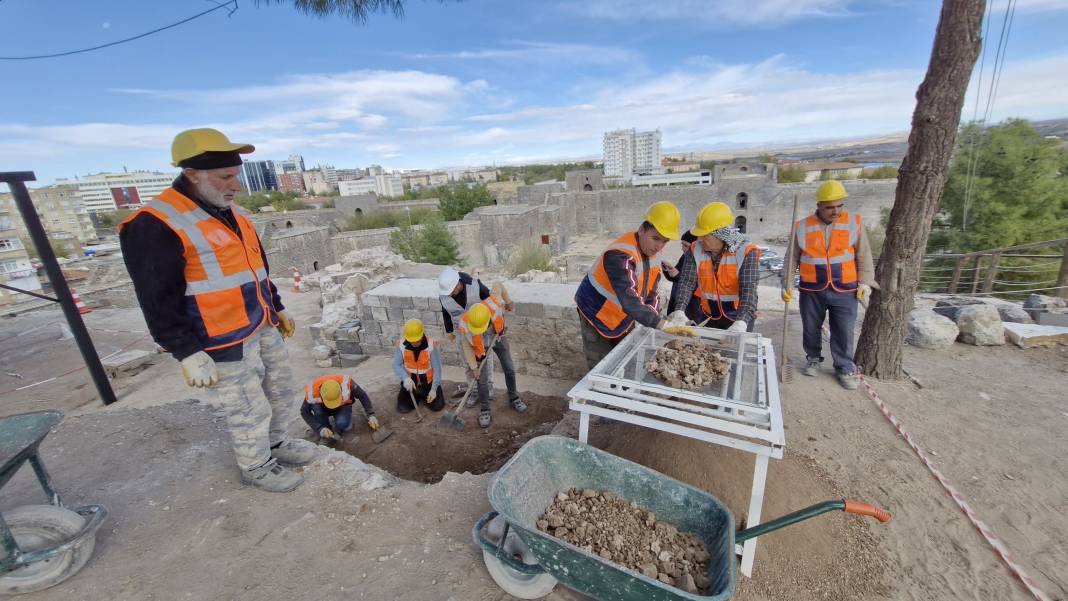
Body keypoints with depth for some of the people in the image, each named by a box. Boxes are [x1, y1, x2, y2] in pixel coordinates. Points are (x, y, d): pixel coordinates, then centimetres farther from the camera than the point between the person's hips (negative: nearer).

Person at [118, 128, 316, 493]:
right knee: (249, 411, 6)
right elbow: (159, 302, -17)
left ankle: (276, 443, 43)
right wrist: (188, 355, -18)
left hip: (264, 329, 8)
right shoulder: (156, 225, -16)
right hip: (225, 344, -8)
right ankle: (255, 467, 30)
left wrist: (278, 310, 21)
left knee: (282, 393, 20)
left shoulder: (232, 214, 10)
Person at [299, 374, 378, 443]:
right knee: (316, 407, -34)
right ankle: (324, 435, -11)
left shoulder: (346, 383, -36)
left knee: (342, 424, -33)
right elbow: (304, 412, -18)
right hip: (323, 408, 2)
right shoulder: (312, 391, -33)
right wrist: (320, 428, -26)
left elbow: (362, 396, -21)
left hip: (343, 406, -1)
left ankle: (336, 433, 3)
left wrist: (371, 415, -24)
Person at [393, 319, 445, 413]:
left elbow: (437, 368, -16)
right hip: (410, 382, 2)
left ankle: (424, 395, 26)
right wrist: (406, 378, -32)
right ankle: (416, 396, 27)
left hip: (428, 381, -1)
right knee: (402, 408, -6)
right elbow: (396, 365, -12)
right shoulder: (401, 344, -15)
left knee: (437, 406, -6)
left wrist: (433, 389, -20)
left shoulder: (432, 344, -21)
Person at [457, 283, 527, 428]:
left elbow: (498, 286, -17)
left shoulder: (495, 304, -39)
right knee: (482, 378, -3)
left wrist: (508, 300, -2)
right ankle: (484, 409, 18)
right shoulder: (464, 324, -36)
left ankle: (513, 397, 36)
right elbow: (467, 347, -18)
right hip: (480, 346, -2)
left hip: (499, 338, 2)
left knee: (509, 369, 12)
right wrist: (474, 367, -14)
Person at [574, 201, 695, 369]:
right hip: (596, 315, -7)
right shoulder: (619, 255, -33)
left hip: (624, 319, 7)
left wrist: (654, 324, -12)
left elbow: (652, 293, -1)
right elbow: (629, 300, -44)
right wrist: (662, 325, -48)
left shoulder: (653, 251, -6)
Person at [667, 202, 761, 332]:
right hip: (704, 315, 3)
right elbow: (687, 282, -14)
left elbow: (748, 290, -25)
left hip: (735, 317, -3)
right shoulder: (695, 249, -6)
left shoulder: (746, 252, -15)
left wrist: (741, 322, -40)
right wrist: (680, 311, -30)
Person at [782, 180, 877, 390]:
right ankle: (813, 359, 34)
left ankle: (845, 368, 21)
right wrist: (785, 284, -4)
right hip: (811, 291, 0)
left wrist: (865, 282, 0)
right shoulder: (802, 227, -3)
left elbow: (864, 256, 5)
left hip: (844, 291, 0)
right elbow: (791, 259, 2)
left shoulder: (854, 222, -1)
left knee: (844, 332, 4)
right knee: (811, 329, 13)